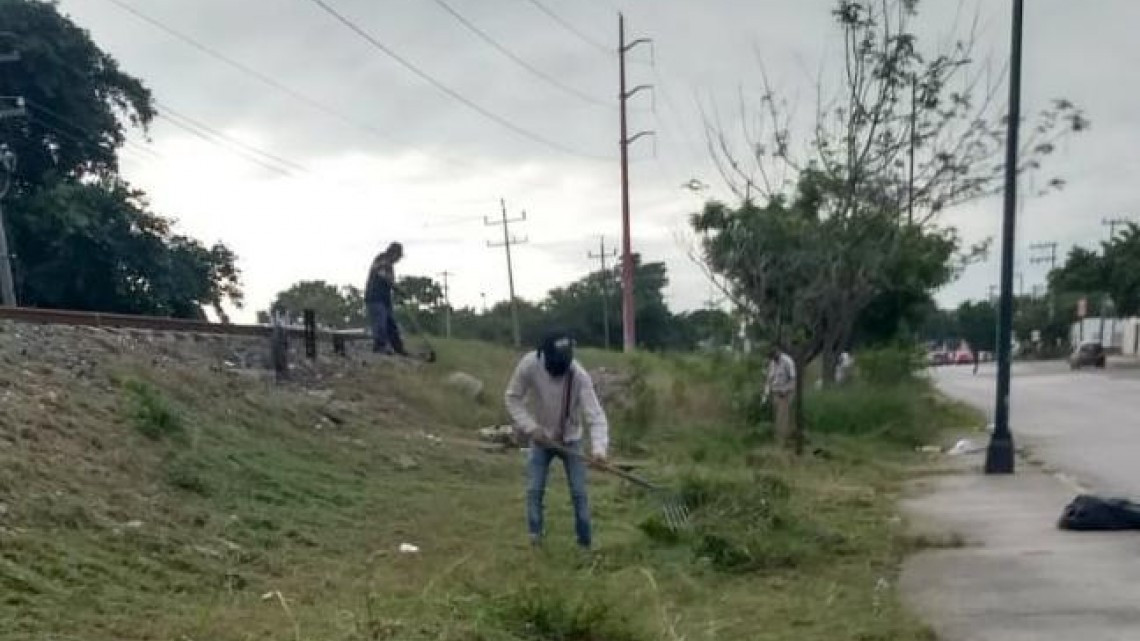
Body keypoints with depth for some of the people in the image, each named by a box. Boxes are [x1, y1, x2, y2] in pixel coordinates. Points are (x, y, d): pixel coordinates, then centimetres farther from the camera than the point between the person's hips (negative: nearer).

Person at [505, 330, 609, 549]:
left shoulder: (579, 375, -28)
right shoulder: (529, 365, -24)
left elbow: (595, 414, -33)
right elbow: (513, 398, -11)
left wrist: (599, 447, -48)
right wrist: (530, 427, -22)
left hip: (571, 440, -1)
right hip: (540, 439, 1)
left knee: (579, 493, -1)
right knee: (534, 490, -3)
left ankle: (586, 543, 11)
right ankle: (535, 537, 12)